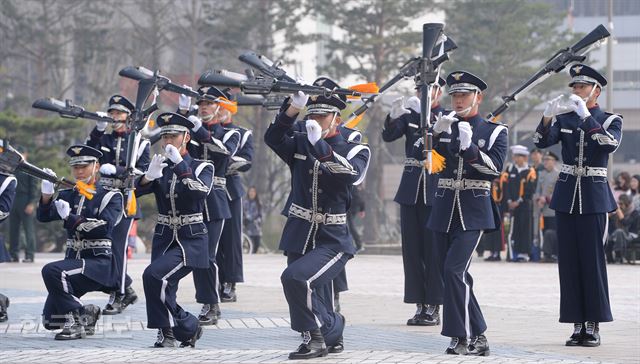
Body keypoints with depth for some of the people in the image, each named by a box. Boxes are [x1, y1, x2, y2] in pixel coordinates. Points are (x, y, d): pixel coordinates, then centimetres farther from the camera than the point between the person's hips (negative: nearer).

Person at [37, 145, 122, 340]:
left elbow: (104, 226, -17)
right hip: (73, 259, 6)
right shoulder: (67, 196, 13)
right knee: (50, 320, -2)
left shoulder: (111, 197, -1)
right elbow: (43, 217, -3)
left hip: (99, 263, -6)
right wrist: (46, 194, -21)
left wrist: (70, 217, -23)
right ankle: (86, 313, 25)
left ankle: (76, 323, -18)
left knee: (51, 271, -32)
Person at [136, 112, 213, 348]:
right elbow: (134, 190, -7)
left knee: (154, 275, -25)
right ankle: (189, 328, 20)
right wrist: (148, 177, -26)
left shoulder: (202, 167, -2)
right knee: (163, 293, -1)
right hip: (164, 239, 5)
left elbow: (200, 192, -23)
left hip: (191, 240, -5)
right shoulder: (160, 167, 8)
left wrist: (180, 165, -26)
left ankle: (167, 330, -10)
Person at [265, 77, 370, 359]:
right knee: (315, 307, 11)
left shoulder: (356, 151, -3)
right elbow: (274, 138, -12)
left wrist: (321, 146, -35)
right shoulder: (300, 145, 7)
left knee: (295, 277, -27)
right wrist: (293, 107, -26)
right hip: (298, 237, 5)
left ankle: (314, 335, -9)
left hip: (332, 241, -5)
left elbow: (351, 174, -25)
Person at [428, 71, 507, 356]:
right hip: (445, 210, 5)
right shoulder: (444, 127, 13)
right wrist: (435, 133, -16)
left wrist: (469, 147, -22)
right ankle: (477, 337, 16)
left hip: (473, 212, -5)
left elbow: (495, 168, -10)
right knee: (457, 275, 6)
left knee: (455, 269, -19)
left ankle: (462, 337, -14)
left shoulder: (495, 131, 3)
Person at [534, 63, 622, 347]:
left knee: (593, 260, -5)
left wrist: (586, 116, -26)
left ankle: (593, 326, 1)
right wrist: (547, 117, -25)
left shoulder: (611, 120, 2)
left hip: (594, 198, -3)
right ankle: (577, 325, 8)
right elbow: (542, 142, -7)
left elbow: (610, 145, -20)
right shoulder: (564, 119, 9)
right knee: (569, 260, 3)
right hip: (566, 197, 3)